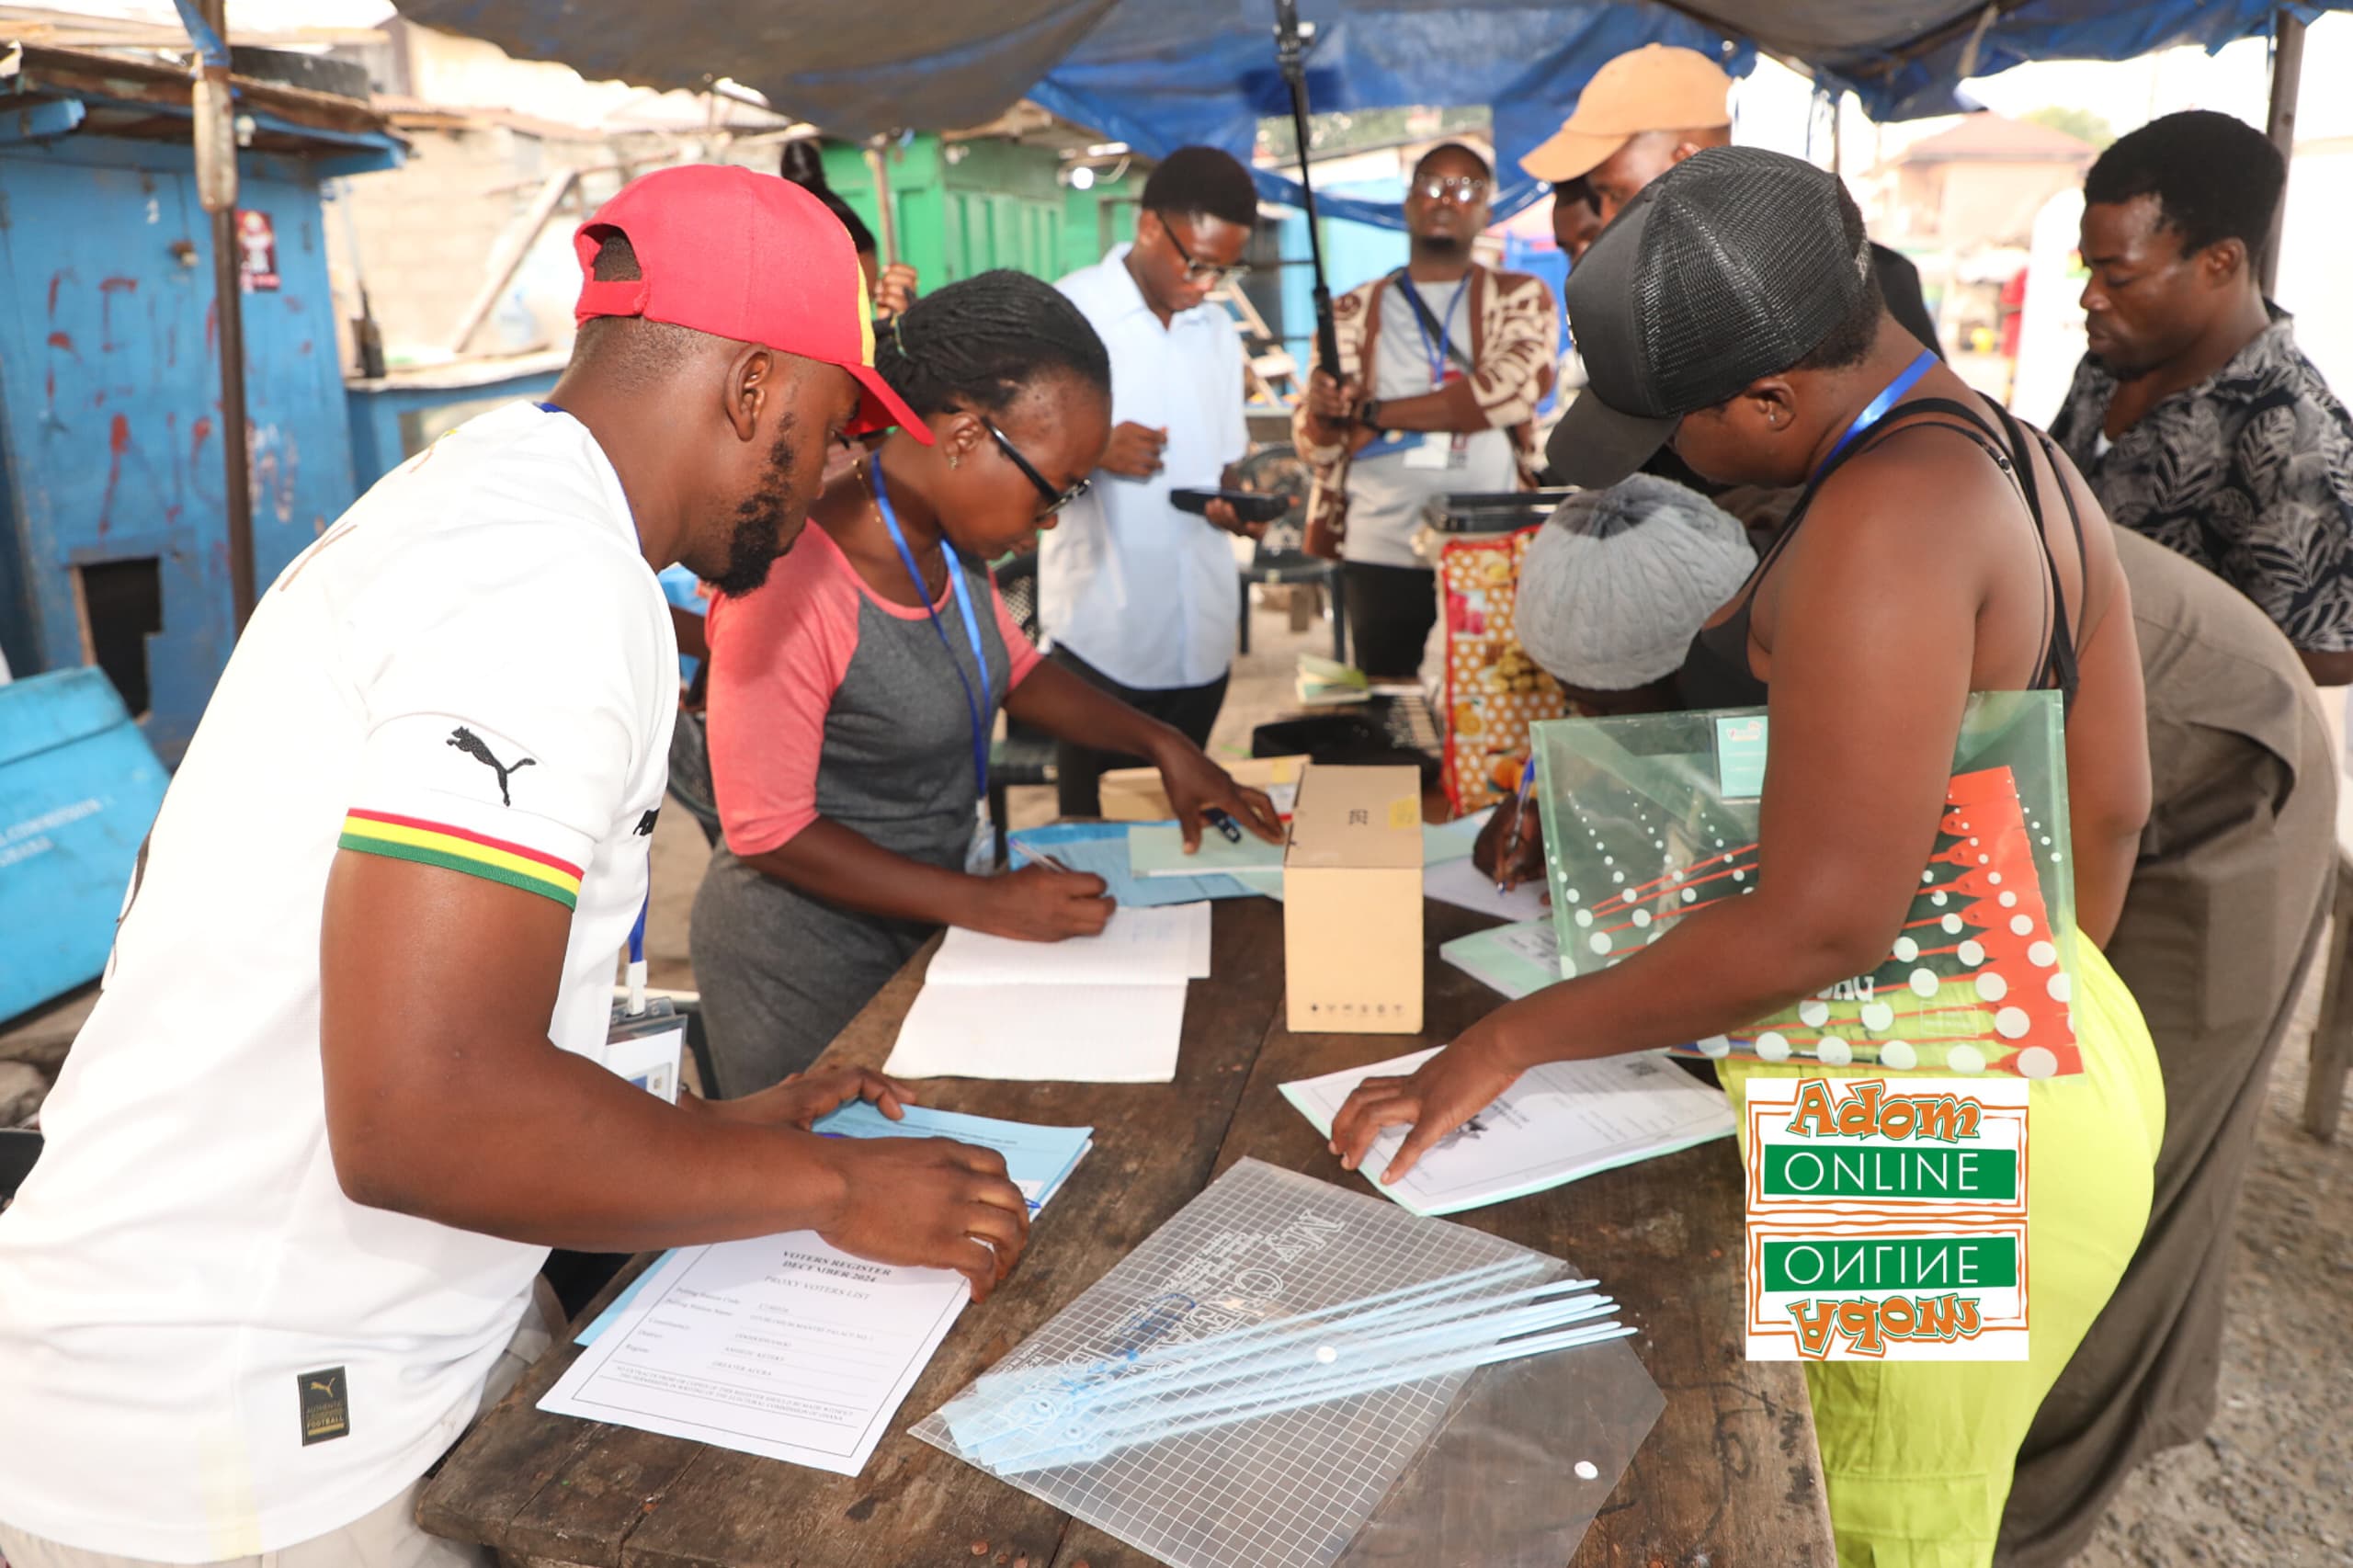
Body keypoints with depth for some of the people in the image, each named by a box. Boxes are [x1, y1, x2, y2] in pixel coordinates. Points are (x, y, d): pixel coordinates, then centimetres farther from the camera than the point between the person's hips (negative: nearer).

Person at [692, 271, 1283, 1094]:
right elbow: (768, 832, -23)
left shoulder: (950, 540, -4)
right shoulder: (796, 588, -29)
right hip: (807, 969, -7)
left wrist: (1162, 742, 1)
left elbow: (1012, 666, 13)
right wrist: (985, 903, -22)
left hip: (921, 929, 7)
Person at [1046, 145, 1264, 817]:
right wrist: (1092, 450, -24)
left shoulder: (1218, 331, 14)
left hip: (1202, 636, 5)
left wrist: (1235, 503, -5)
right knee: (1096, 826, 4)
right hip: (1102, 636, -5)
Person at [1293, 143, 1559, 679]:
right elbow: (1312, 443, 8)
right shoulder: (1355, 311, 12)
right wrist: (1321, 411, -17)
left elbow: (1513, 388, -12)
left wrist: (1377, 415, -9)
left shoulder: (1522, 299, 8)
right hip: (1381, 553, 1)